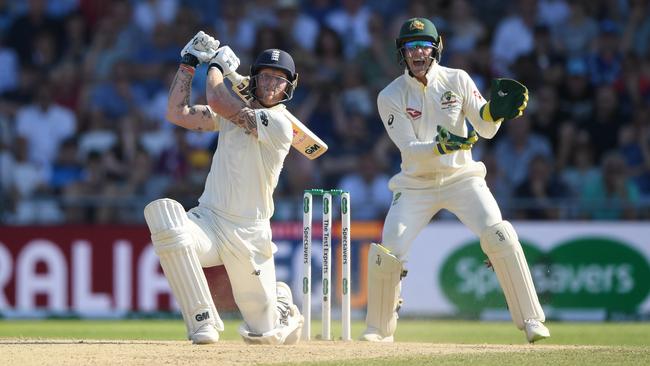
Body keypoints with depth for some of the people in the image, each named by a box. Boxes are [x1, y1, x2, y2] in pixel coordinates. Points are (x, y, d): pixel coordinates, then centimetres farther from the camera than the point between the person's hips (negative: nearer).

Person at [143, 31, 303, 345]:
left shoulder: (278, 124, -12)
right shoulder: (233, 112, 10)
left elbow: (217, 100, -18)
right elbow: (177, 114, 4)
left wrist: (216, 65, -1)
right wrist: (189, 61, 2)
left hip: (248, 234, -4)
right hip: (208, 222, 4)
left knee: (263, 334, 0)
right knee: (162, 212, -33)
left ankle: (279, 299, 42)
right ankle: (203, 320, -25)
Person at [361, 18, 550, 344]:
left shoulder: (457, 80, -4)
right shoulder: (391, 96, -8)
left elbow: (485, 130, -8)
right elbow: (409, 149, -16)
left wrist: (494, 110, -30)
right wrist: (442, 147, -35)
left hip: (460, 178, 0)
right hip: (416, 185, 0)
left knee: (499, 236, -20)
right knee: (387, 253, -10)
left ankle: (530, 320, -14)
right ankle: (379, 330, 11)